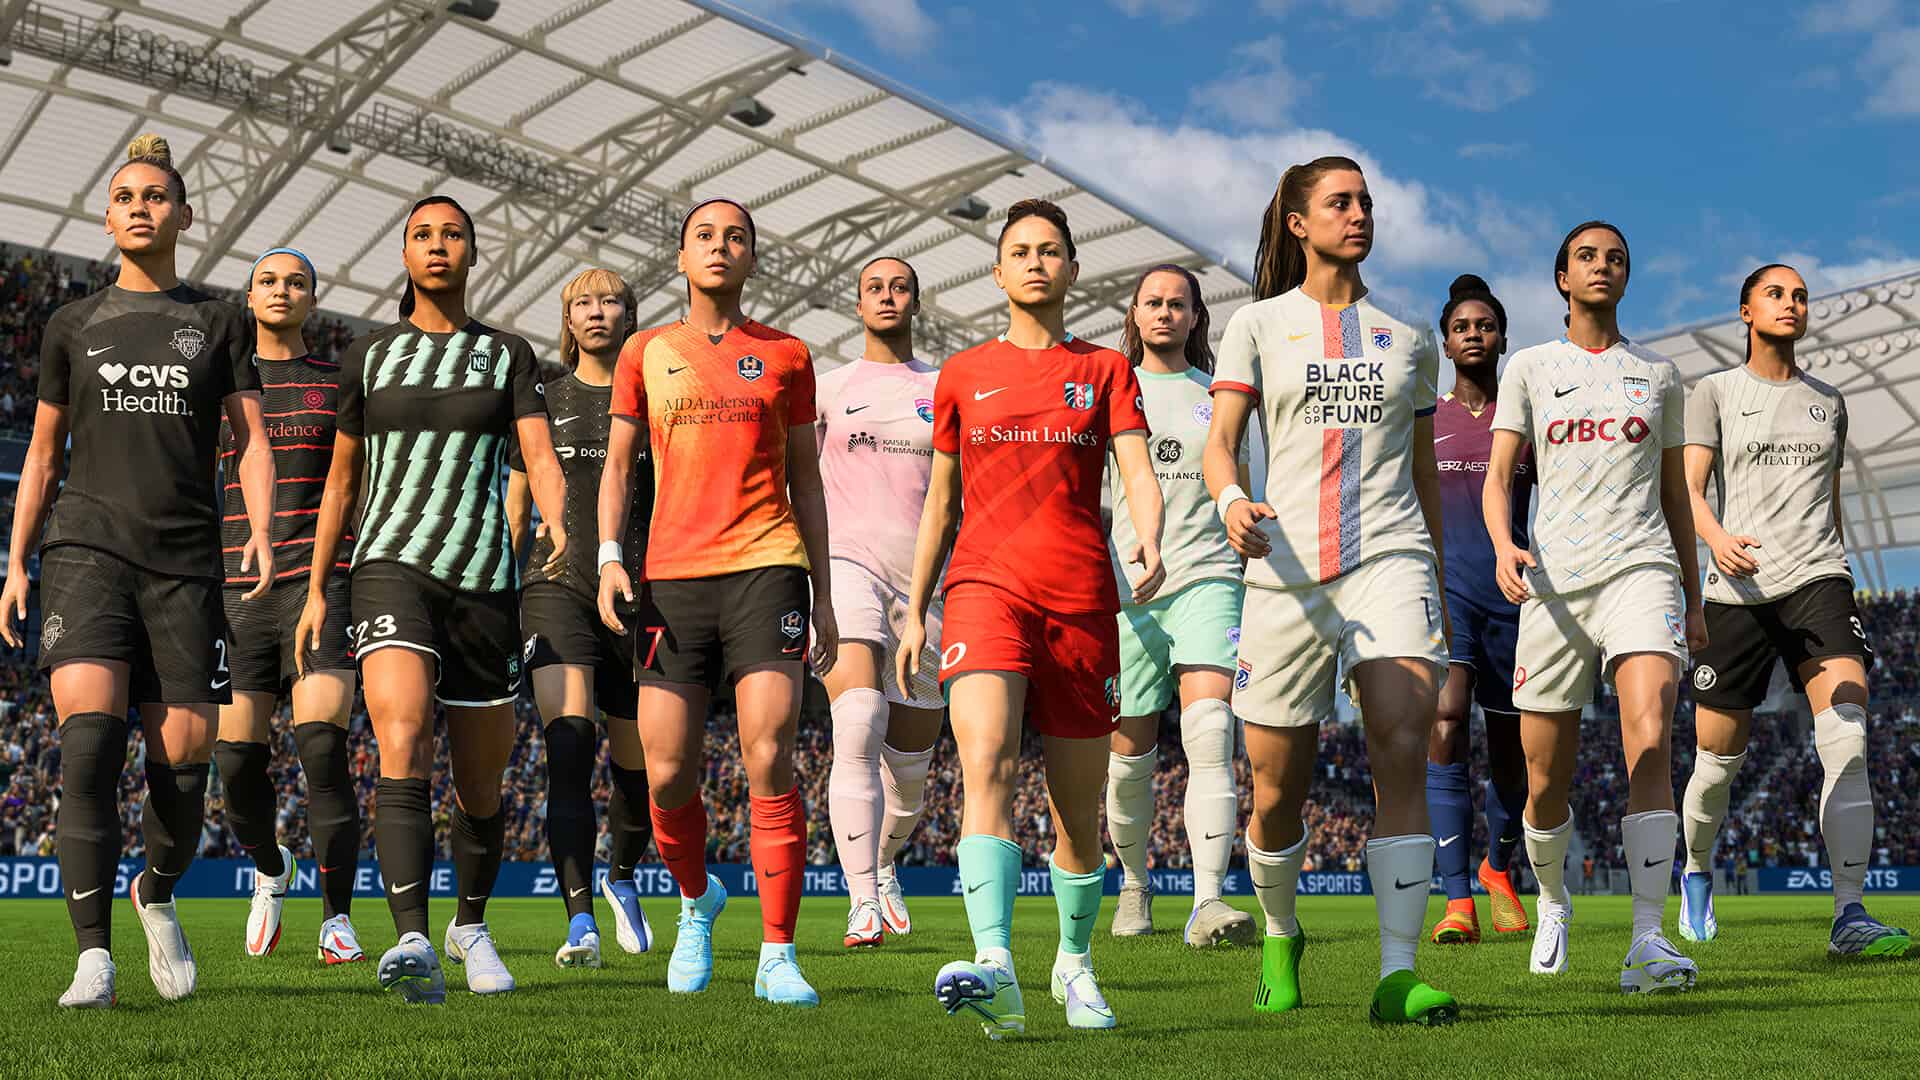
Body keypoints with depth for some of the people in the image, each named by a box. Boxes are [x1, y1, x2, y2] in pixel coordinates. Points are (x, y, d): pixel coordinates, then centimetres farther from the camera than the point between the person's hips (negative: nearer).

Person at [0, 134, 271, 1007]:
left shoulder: (218, 323, 13)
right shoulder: (72, 326, 15)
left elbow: (251, 440, 7)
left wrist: (261, 530, -10)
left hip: (186, 558, 0)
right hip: (87, 547, 0)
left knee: (184, 759, -5)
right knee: (89, 738, -19)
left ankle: (157, 895, 26)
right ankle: (93, 956, -18)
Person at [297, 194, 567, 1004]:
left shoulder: (507, 354, 10)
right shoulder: (369, 355, 12)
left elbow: (541, 460, -3)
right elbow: (342, 482, 18)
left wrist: (558, 523, -25)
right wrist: (315, 589, 15)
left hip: (484, 579, 1)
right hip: (392, 566, -1)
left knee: (481, 787, 8)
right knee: (401, 743, -26)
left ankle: (470, 927, 33)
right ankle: (414, 948, -36)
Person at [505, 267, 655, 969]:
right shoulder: (544, 392, 10)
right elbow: (516, 503, 16)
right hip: (558, 585, -1)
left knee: (636, 765, 9)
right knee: (569, 747, -19)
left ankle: (622, 879, 38)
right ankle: (580, 924, -22)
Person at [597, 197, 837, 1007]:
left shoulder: (784, 355, 11)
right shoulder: (647, 351, 13)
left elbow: (805, 480, 14)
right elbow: (617, 463, 15)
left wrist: (822, 595, 10)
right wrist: (608, 558, -1)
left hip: (765, 567, -1)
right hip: (671, 575, 1)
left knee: (769, 758, -13)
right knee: (669, 774, 0)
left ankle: (777, 957, -6)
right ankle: (696, 900, 30)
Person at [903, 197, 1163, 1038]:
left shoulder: (1106, 370, 11)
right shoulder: (963, 375, 14)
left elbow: (1138, 473, -2)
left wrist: (1149, 543, -23)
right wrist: (914, 612, 15)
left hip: (1081, 599, 1)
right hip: (986, 586, 0)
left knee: (1078, 807, 7)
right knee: (987, 764, -24)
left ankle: (1074, 962, 30)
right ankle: (996, 969, -35)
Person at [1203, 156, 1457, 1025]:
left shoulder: (1409, 337, 15)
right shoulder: (1258, 324, 9)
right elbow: (1219, 441, 1)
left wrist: (1437, 579, 20)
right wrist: (1231, 501, -20)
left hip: (1389, 561, 1)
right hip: (1287, 565, -1)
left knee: (1402, 753, -19)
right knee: (1277, 788, 3)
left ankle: (1397, 975, -19)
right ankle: (1278, 935, 31)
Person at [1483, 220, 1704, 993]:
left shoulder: (1658, 375, 15)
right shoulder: (1530, 368, 11)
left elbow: (1675, 494, 20)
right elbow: (1497, 474, 4)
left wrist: (1693, 599, 17)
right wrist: (1504, 546, -17)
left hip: (1641, 569, 0)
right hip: (1554, 580, 0)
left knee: (1649, 742, -22)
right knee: (1547, 780, 3)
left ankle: (1648, 943, -25)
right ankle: (1552, 901, 32)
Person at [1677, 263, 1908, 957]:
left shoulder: (1828, 403, 19)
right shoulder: (1715, 392, 8)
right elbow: (1687, 489, -3)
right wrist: (1717, 538, -23)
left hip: (1818, 580, 2)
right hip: (1739, 589, -2)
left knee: (1847, 742, -19)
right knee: (1718, 760, 4)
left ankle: (1849, 914, -22)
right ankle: (1696, 872, 33)